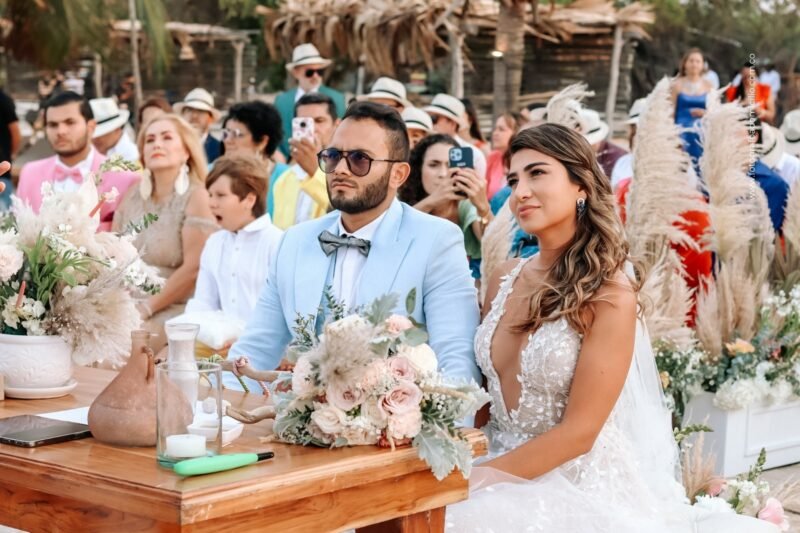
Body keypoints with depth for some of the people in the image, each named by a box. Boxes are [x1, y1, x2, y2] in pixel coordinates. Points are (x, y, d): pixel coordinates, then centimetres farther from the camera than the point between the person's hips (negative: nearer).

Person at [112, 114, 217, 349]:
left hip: (174, 309, -5)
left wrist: (147, 308, -16)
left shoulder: (197, 197, -5)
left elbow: (194, 268, -13)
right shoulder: (132, 195, 13)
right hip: (126, 307, 5)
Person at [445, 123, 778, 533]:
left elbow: (578, 432, -16)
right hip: (500, 470, 6)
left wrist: (480, 477, -17)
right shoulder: (504, 279, 5)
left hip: (578, 489, -6)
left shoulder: (609, 294, -14)